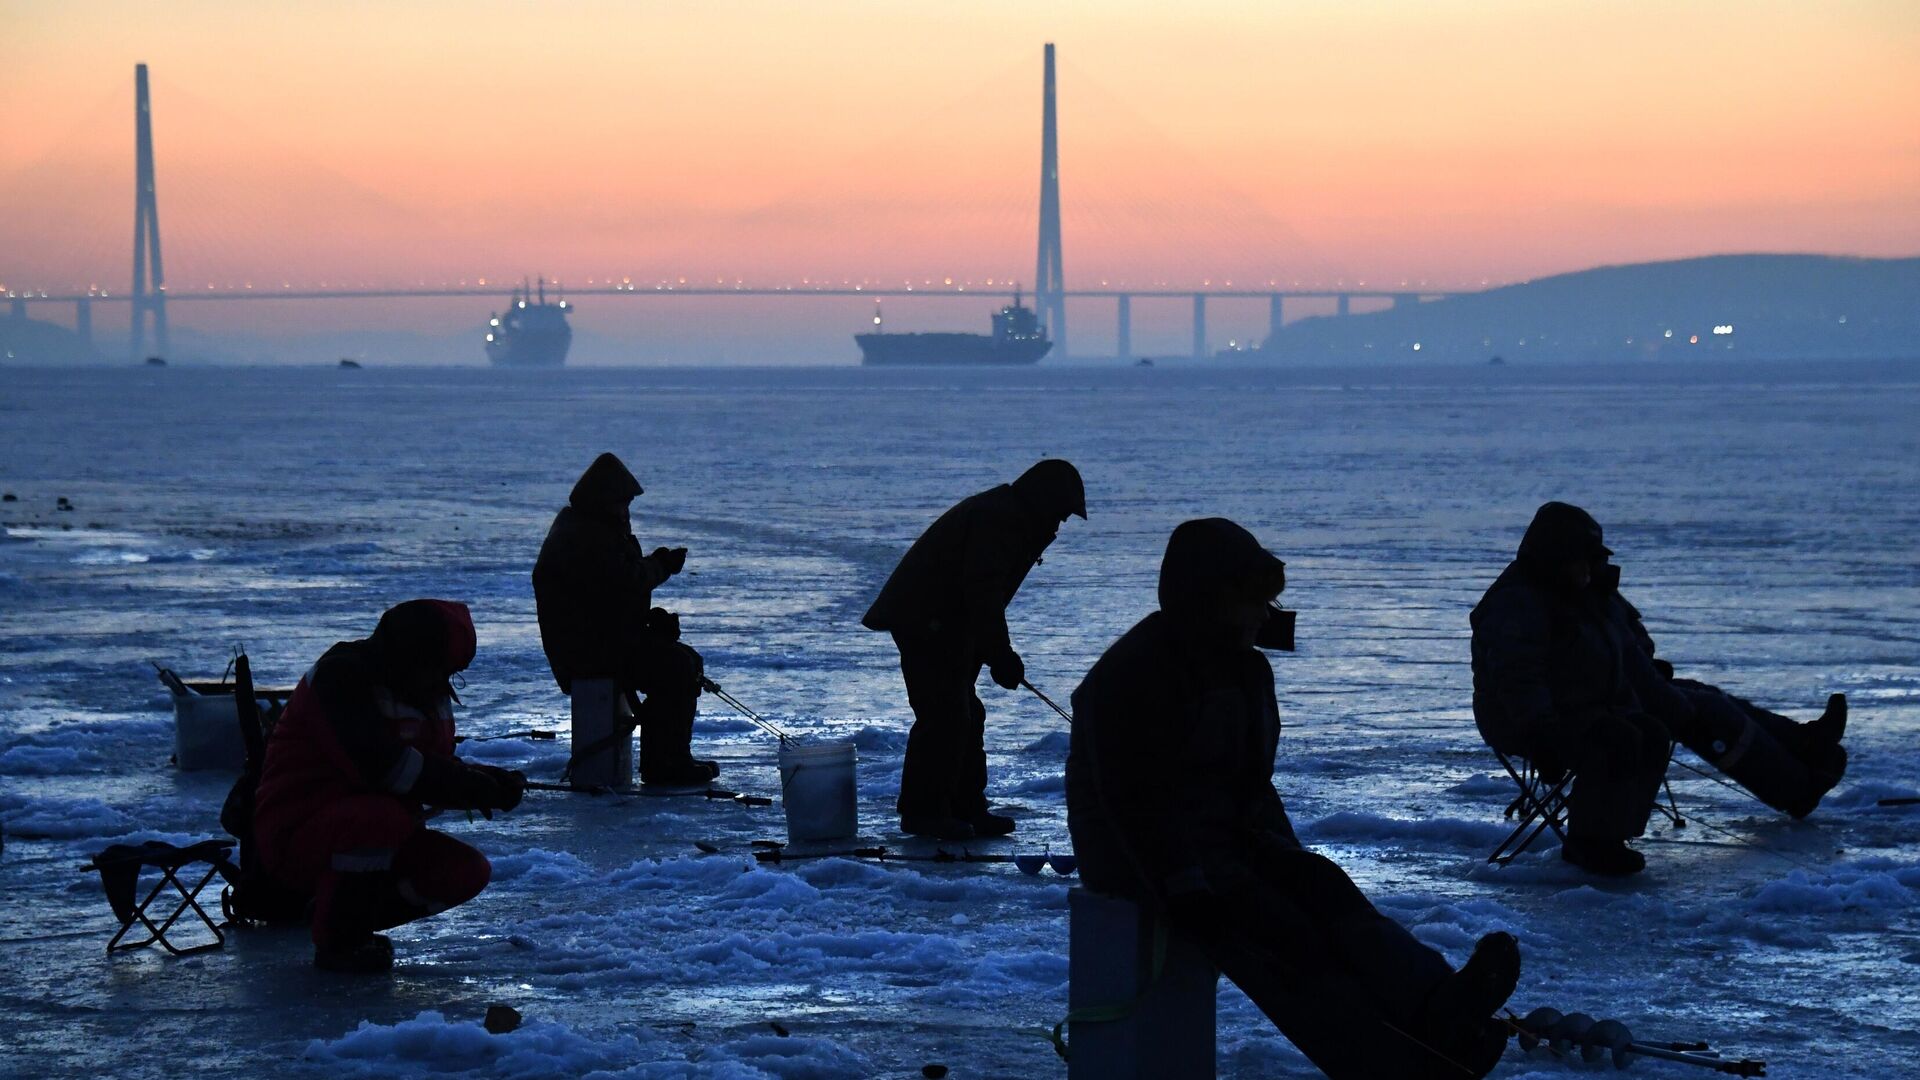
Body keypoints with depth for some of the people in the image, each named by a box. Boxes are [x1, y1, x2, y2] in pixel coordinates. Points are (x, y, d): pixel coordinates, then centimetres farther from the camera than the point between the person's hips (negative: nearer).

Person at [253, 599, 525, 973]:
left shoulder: (430, 696, 9)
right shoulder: (341, 676, -19)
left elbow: (435, 771, 11)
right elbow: (382, 767, -30)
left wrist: (491, 781, -10)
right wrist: (475, 788, -26)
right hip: (296, 834, -8)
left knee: (467, 872, -10)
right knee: (381, 816, -38)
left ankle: (356, 922, 8)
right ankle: (336, 942, -18)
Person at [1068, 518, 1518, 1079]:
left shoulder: (1246, 668, 13)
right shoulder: (1131, 676, -15)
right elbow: (1135, 800, -20)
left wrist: (1286, 855, 5)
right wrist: (1190, 887, -26)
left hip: (1228, 837, 8)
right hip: (1142, 853, -8)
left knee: (1322, 886, -21)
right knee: (1275, 928, -29)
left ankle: (1436, 1008, -45)